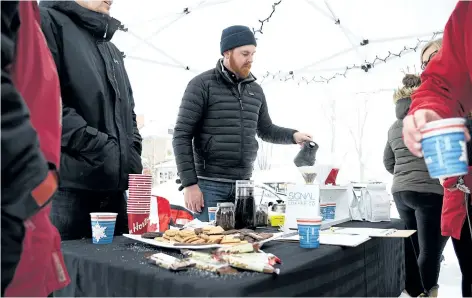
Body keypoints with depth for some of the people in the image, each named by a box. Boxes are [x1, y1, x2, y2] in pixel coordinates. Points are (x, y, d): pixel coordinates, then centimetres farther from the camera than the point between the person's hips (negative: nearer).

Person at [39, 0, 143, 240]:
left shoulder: (112, 51, 25)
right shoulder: (47, 22, 1)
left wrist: (131, 156, 6)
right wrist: (99, 148, -15)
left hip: (112, 186, 8)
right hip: (64, 183, -7)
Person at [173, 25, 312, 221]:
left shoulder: (255, 90, 11)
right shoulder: (202, 85, -6)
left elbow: (266, 131, 23)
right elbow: (182, 136, -9)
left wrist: (293, 135, 3)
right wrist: (189, 183, -14)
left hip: (244, 185, 5)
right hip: (210, 185, -5)